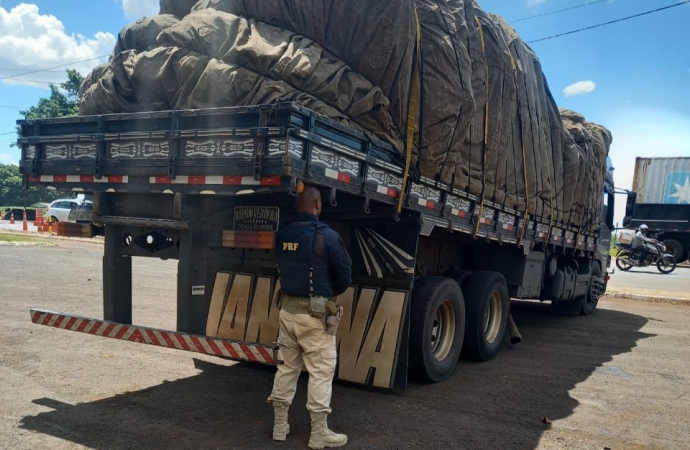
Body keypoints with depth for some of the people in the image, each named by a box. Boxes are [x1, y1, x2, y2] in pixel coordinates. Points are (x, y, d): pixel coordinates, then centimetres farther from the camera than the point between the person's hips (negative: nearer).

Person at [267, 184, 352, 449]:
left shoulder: (282, 235, 2)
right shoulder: (326, 236, -16)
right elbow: (345, 275, -8)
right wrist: (331, 293, 11)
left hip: (288, 308, 6)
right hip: (315, 313, -6)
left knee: (286, 367, 15)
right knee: (321, 372, 4)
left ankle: (280, 426, 25)